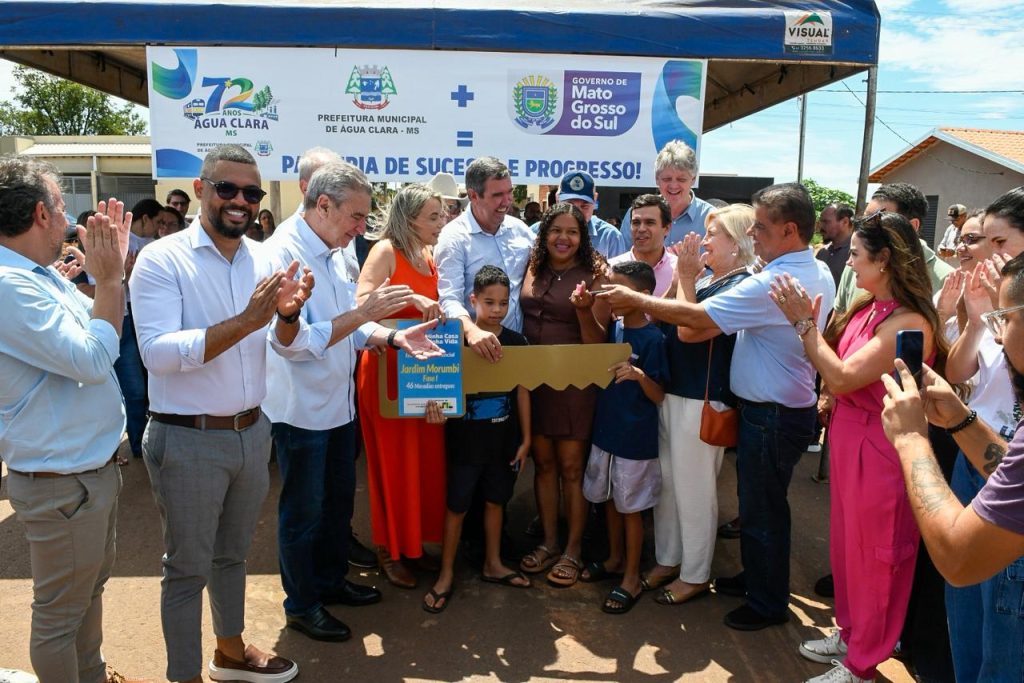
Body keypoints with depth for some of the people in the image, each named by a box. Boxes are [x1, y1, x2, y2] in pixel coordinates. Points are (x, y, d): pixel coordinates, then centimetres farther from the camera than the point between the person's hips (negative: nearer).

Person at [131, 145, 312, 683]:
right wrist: (245, 321, -32)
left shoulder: (262, 259, 4)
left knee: (233, 554, 23)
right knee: (188, 569, 10)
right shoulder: (162, 259, -13)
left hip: (252, 432, 6)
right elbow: (158, 352, -24)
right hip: (187, 441, -5)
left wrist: (288, 313, -16)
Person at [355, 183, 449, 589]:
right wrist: (409, 297, -29)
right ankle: (389, 550, 18)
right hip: (387, 369, -7)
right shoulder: (386, 251, -10)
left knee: (424, 459, 9)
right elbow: (362, 303, -22)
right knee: (393, 462, 2)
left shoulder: (428, 256, 12)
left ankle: (413, 540, 26)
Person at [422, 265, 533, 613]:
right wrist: (436, 406, -33)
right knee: (457, 505, 5)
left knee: (495, 500, 16)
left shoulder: (516, 342, 0)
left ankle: (492, 564, 34)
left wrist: (525, 438, 6)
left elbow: (522, 391, 6)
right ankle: (446, 575, 18)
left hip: (504, 438, 3)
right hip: (465, 438, -3)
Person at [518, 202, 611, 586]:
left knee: (571, 467, 3)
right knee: (543, 463, 11)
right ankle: (548, 543, 25)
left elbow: (597, 342, -10)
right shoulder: (534, 270, 6)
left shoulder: (592, 277, -7)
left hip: (574, 381, -4)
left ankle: (573, 551, 18)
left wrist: (584, 309, -25)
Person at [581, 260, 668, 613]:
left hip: (636, 438, -6)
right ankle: (615, 559, 39)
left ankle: (631, 577, 22)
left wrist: (639, 375, -32)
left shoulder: (653, 338, -16)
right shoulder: (612, 328, 2)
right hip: (606, 430, 7)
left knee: (631, 507, 7)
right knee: (610, 500, 19)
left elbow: (660, 397, -13)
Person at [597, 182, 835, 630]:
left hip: (771, 416, -10)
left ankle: (768, 604, 24)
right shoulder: (819, 274, 5)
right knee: (760, 501, 23)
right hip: (793, 404, 10)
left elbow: (697, 318, -27)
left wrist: (635, 299, -18)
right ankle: (756, 577, 41)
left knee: (763, 509, 7)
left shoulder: (773, 283, -27)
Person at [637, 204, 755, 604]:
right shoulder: (704, 276, 9)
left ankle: (695, 574, 24)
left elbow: (690, 330, -24)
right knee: (666, 482, 18)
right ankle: (668, 559, 35)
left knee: (693, 489, 6)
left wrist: (686, 278, -17)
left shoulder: (740, 287, -16)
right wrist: (683, 275, 2)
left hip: (702, 398, -8)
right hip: (671, 390, 9)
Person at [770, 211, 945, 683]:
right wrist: (808, 322, -2)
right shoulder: (868, 307, 4)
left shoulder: (909, 323, -23)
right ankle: (850, 633, 41)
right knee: (846, 544, 21)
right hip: (848, 437, 9)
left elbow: (843, 377, -25)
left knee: (874, 556, 9)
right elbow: (837, 373, 5)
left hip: (877, 448, -8)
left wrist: (803, 322, -21)